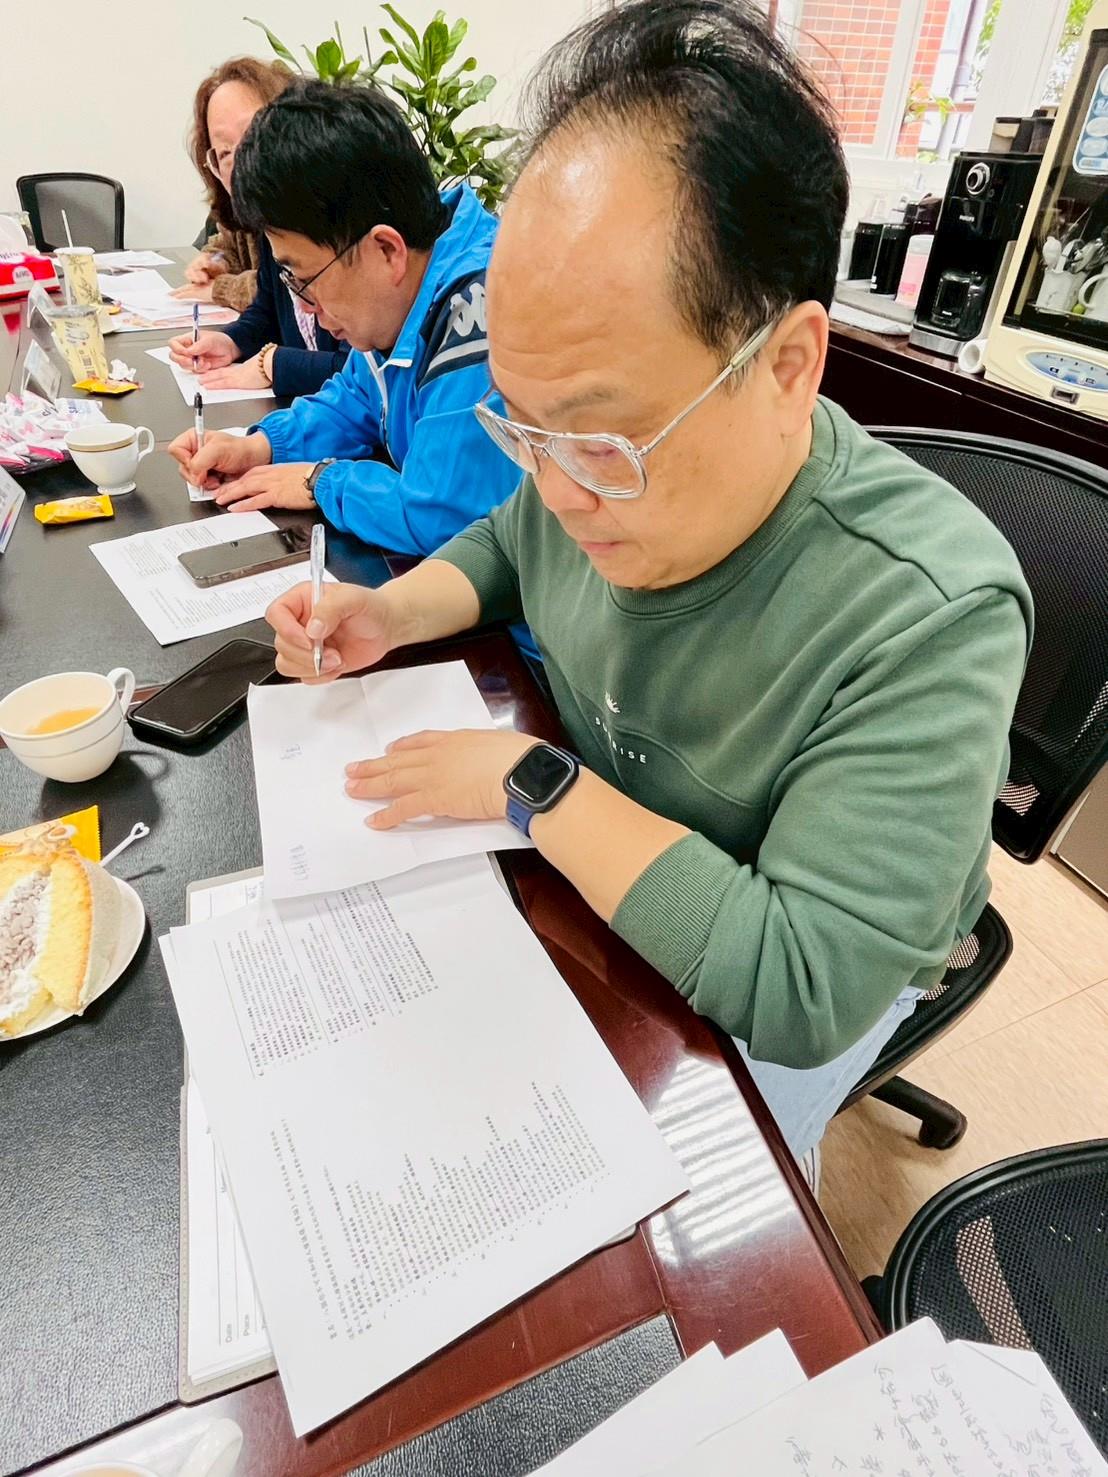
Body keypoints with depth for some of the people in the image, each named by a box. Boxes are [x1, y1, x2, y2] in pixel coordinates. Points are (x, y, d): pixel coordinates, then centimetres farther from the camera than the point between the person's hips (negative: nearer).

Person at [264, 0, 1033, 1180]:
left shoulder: (932, 616, -33)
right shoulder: (586, 461, -14)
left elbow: (802, 989, -34)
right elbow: (506, 548, 8)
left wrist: (532, 781, -31)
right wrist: (392, 615, -12)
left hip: (815, 984, -3)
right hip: (583, 873, 5)